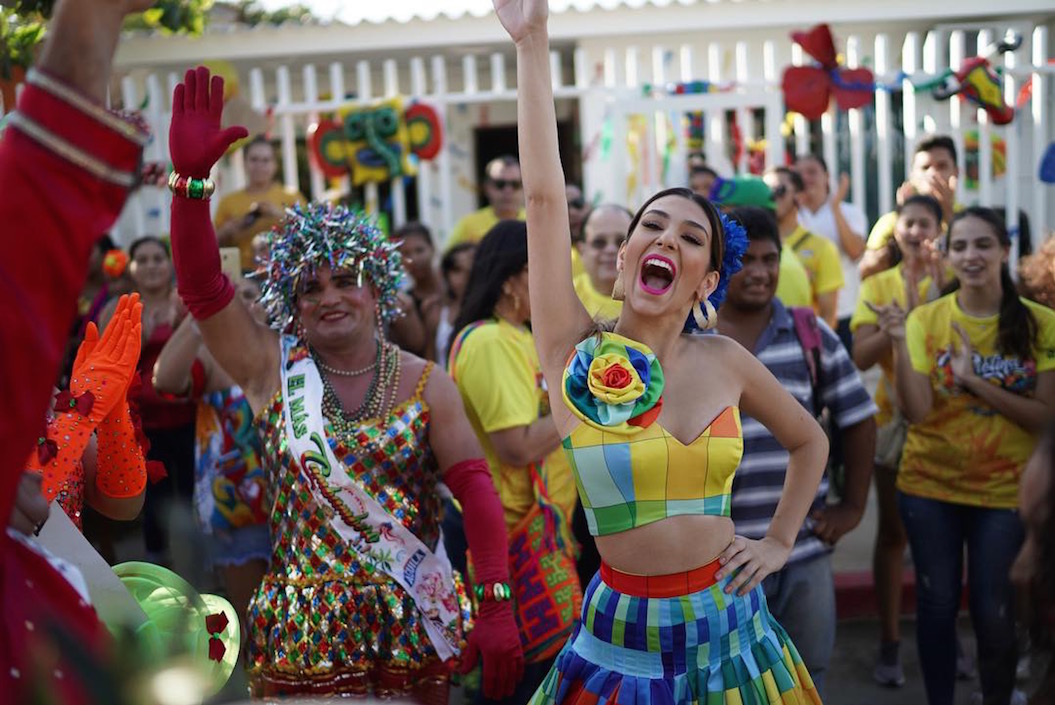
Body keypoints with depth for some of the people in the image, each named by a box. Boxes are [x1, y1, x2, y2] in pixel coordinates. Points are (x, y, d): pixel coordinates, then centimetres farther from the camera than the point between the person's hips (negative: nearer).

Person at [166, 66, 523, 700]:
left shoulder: (426, 384, -2)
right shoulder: (272, 368, 0)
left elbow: (476, 489, -8)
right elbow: (202, 286, -12)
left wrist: (498, 605, -17)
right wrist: (192, 178, -26)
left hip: (414, 623, 0)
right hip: (304, 626, 0)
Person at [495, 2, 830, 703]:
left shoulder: (724, 360, -1)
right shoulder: (575, 352, -9)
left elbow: (810, 440, 17)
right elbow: (545, 196, -17)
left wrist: (780, 542, 9)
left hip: (731, 627, 2)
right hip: (627, 632, -2)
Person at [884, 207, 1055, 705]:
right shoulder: (926, 319, -6)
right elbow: (915, 412, -14)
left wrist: (975, 381, -19)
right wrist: (901, 345, -26)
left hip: (1004, 490, 0)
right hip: (929, 486, 1)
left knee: (994, 612, 3)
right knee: (937, 603, 8)